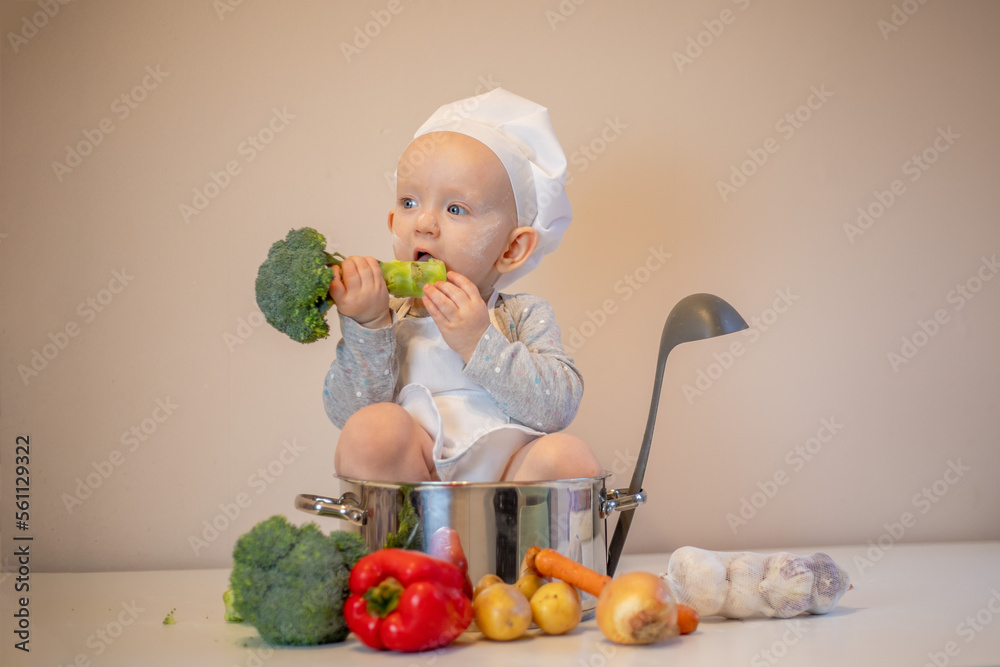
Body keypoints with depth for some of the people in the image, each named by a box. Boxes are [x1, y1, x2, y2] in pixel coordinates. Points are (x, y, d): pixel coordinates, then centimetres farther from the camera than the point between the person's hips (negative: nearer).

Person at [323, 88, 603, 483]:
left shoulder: (525, 317, 6)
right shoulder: (386, 319, 8)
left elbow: (559, 407, -9)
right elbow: (347, 412, -4)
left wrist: (480, 344, -18)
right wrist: (366, 327, -17)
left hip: (507, 474, 0)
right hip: (412, 480, 0)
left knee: (569, 456, -27)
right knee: (374, 425, -27)